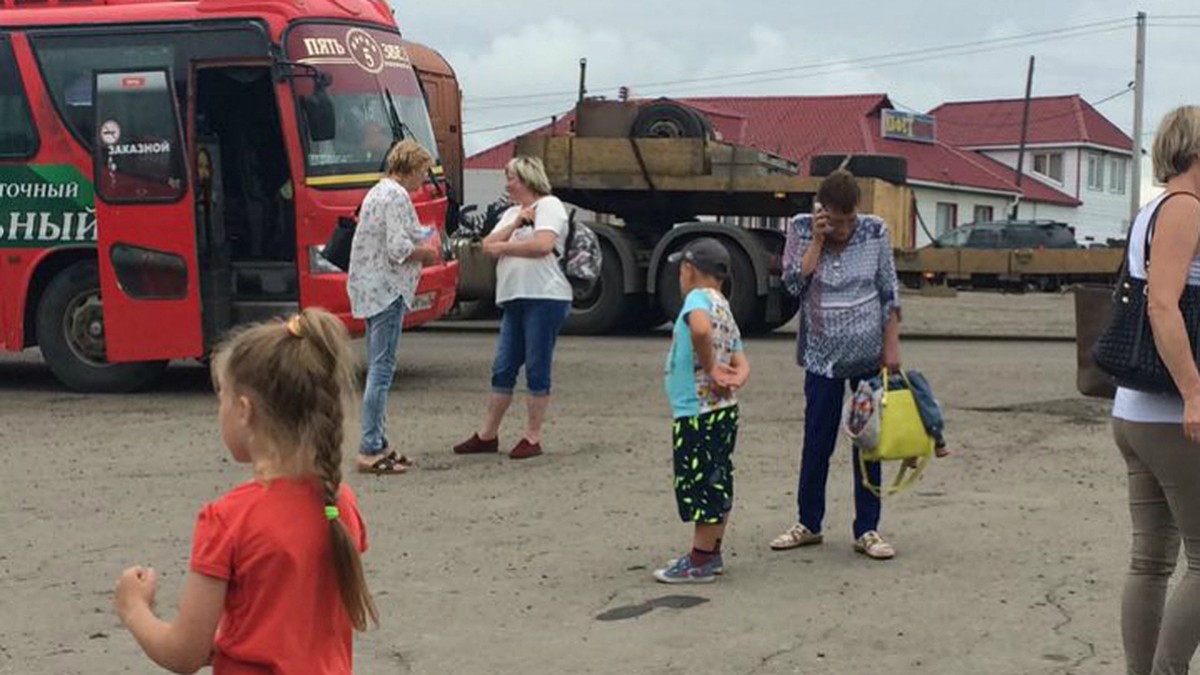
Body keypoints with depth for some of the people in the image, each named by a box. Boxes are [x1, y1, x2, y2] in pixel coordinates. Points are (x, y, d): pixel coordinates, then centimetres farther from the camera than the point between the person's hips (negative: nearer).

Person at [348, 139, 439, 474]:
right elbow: (398, 249, -20)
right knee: (382, 369, -9)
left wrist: (419, 250, 17)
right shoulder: (397, 196, -12)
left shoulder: (379, 192, 20)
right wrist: (425, 252, -3)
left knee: (379, 368, 13)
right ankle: (370, 451, -9)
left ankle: (377, 445, 16)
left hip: (370, 289, 11)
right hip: (386, 290, -11)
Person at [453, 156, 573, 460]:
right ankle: (488, 435, 14)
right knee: (503, 368, 8)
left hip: (545, 298, -8)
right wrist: (517, 224, -3)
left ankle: (532, 438, 4)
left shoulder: (549, 206, -1)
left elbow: (543, 244, -18)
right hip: (515, 299, 8)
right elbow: (488, 245, 11)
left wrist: (504, 246, -5)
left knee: (537, 369, -3)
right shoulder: (512, 212, 23)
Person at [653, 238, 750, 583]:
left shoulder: (699, 298, -12)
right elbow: (741, 363, 11)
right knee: (716, 483, 15)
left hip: (697, 411, -10)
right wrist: (734, 380, -9)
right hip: (724, 409, 10)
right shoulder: (725, 309, 17)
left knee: (698, 483, -3)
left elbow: (700, 328, -36)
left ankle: (700, 563, 3)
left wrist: (710, 368, -24)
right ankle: (710, 553, 25)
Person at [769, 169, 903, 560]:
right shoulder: (802, 230, -4)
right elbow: (794, 283, -14)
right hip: (822, 355, 0)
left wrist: (892, 345, -4)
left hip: (868, 355, 0)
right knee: (817, 443, 6)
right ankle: (808, 524, 20)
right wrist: (817, 240, -18)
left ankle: (867, 530, 12)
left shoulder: (875, 232, -4)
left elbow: (890, 293, 0)